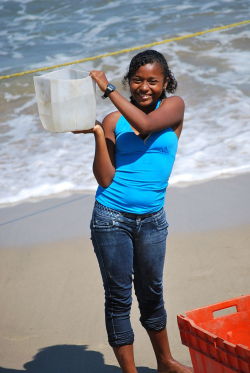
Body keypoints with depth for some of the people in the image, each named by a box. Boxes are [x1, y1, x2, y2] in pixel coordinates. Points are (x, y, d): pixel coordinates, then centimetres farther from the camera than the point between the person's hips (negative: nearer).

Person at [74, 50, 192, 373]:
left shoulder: (174, 107, 2)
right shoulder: (113, 121, -1)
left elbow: (145, 123, -21)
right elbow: (105, 178, -7)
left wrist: (108, 89, -17)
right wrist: (98, 135, -17)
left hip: (152, 220, 2)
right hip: (112, 218, -1)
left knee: (151, 293, 17)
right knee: (119, 297, 4)